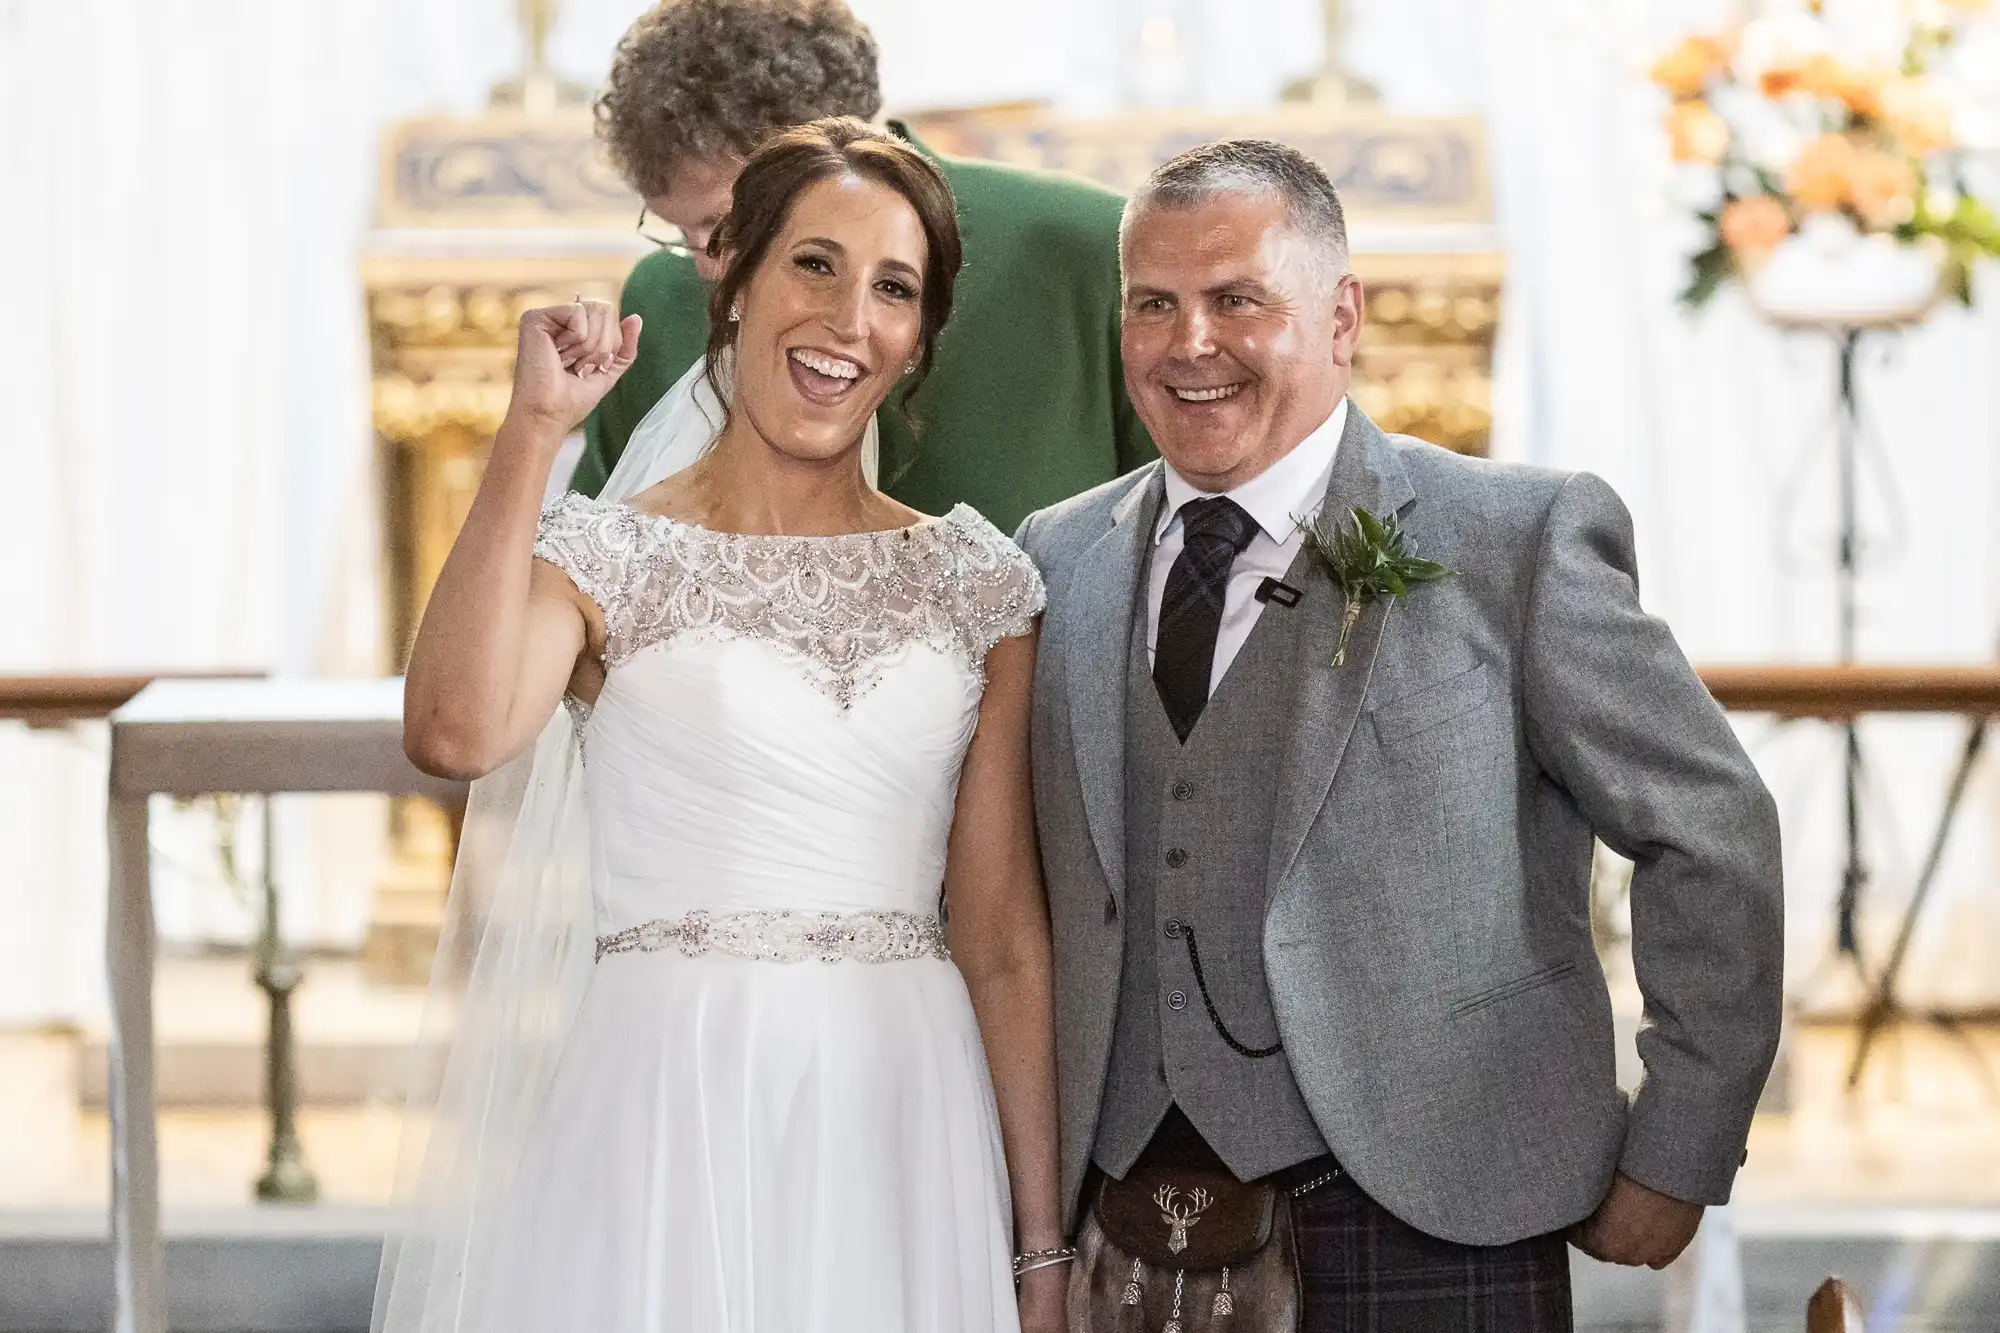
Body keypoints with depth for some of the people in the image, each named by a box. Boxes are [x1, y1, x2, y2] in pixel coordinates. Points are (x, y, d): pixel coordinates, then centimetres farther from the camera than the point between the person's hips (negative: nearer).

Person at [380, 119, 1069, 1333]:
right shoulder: (605, 556, -1)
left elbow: (1003, 939, 7)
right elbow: (454, 734, -23)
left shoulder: (972, 583, 8)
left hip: (904, 1134, 3)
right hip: (667, 1127, -2)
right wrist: (536, 429, -18)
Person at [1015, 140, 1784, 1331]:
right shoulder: (1060, 556, 8)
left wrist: (1674, 1159, -2)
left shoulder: (1520, 538, -6)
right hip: (1135, 1226, 4)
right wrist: (1041, 1186, 9)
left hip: (1427, 1228, -3)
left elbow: (1712, 833, -3)